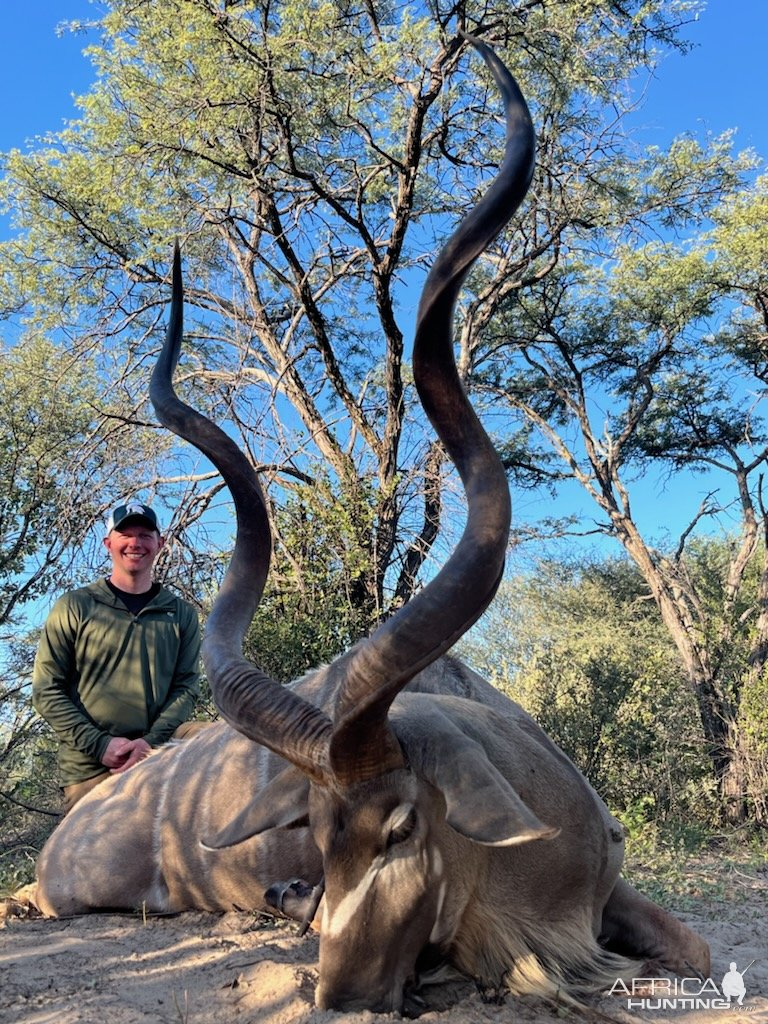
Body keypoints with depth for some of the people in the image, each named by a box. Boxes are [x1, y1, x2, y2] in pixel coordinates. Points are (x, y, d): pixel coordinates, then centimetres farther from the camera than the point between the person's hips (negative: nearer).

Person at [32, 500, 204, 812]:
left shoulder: (181, 614, 10)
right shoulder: (74, 607, 5)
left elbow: (186, 686, 4)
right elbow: (47, 690, 0)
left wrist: (151, 742, -14)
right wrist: (101, 745, -12)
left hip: (159, 747, 1)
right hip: (89, 764, -1)